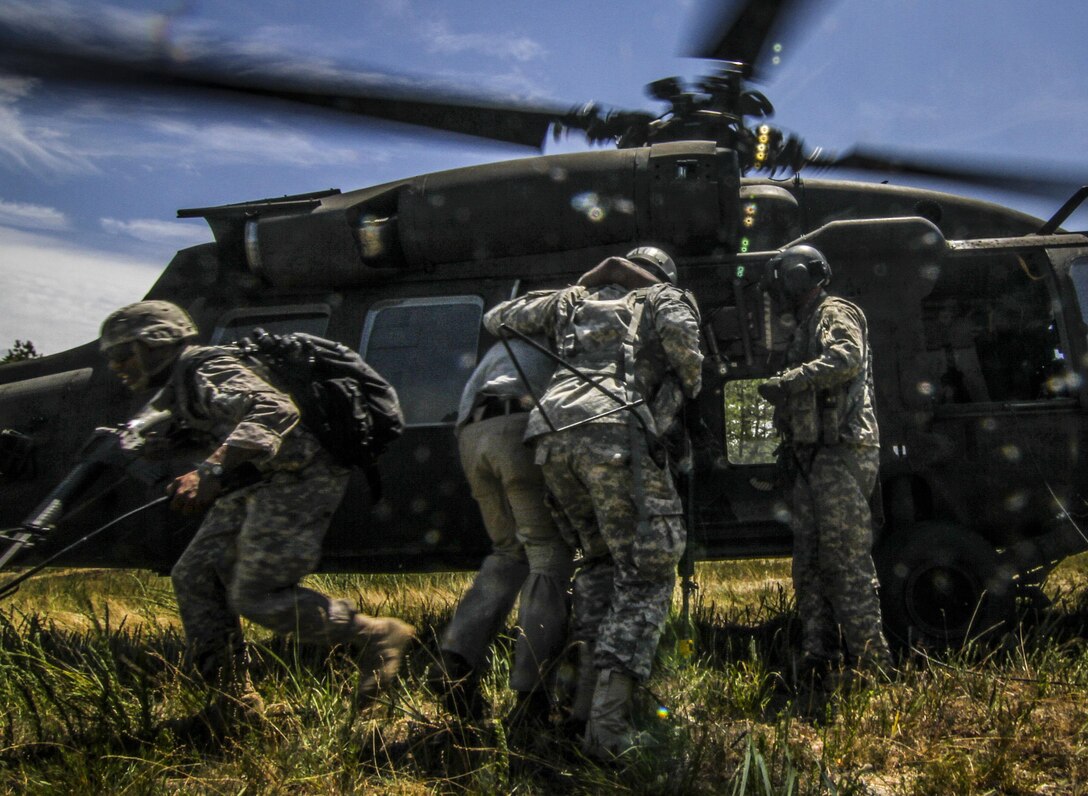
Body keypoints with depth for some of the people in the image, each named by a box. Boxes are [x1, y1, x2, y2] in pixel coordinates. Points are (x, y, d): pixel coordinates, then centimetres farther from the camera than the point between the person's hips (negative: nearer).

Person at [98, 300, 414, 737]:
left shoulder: (206, 371, -17)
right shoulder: (176, 387, 16)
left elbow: (273, 409, -35)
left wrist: (211, 471, -43)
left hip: (297, 479, -11)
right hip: (260, 485, 11)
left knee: (255, 596, -13)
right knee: (196, 576, 7)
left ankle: (375, 636, -1)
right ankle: (230, 699, 13)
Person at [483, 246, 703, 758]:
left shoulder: (573, 300, 33)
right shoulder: (664, 299, 22)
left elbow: (495, 321, 36)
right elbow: (680, 333, -1)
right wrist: (690, 388, 16)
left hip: (553, 437, 5)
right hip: (617, 433, -5)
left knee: (600, 561, 23)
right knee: (646, 574, -1)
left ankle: (589, 694, 12)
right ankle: (608, 725, -14)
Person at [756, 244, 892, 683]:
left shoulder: (835, 313, -1)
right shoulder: (803, 329, 27)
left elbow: (847, 357, -22)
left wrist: (788, 381, -27)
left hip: (841, 453, -10)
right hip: (810, 457, 10)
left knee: (846, 560, -11)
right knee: (809, 563, 6)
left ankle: (870, 661, -8)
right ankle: (818, 661, 9)